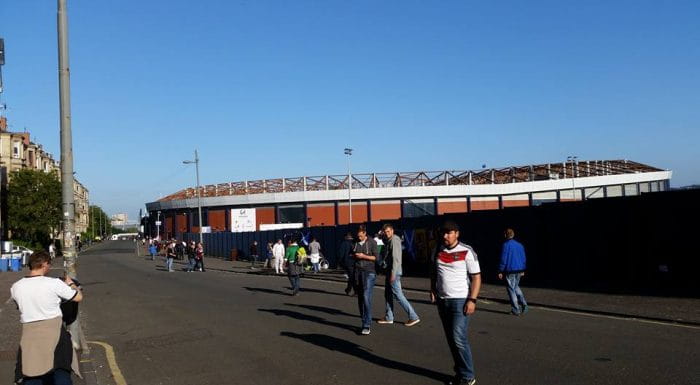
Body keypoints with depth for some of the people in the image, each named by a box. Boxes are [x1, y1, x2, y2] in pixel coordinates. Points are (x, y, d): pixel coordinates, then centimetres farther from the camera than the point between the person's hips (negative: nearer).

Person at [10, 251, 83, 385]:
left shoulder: (15, 287, 2)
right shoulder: (54, 283, -11)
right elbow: (78, 297, 1)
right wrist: (71, 283, 20)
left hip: (29, 335, 4)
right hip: (54, 332, -4)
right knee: (61, 373, 1)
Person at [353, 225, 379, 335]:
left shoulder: (372, 242, -2)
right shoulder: (355, 242, 10)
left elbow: (375, 257, -2)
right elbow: (352, 255, 21)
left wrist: (363, 256, -14)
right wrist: (354, 256, -2)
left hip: (369, 272, -5)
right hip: (357, 271, 5)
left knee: (366, 297, -13)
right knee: (360, 298, 5)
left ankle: (367, 325, -13)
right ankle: (364, 321, 13)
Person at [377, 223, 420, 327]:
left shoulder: (394, 240, -14)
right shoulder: (389, 241, 15)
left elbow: (395, 258, -20)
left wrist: (393, 273, -23)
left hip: (394, 272, -10)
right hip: (389, 271, 10)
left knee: (398, 295, -8)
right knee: (388, 294, 14)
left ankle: (413, 317, -5)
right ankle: (388, 318, 22)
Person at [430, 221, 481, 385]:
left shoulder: (466, 252, -9)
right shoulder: (437, 251, 7)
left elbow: (476, 277, -9)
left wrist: (472, 300, -16)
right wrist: (432, 290, 10)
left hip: (460, 301, -6)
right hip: (442, 301, 6)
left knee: (459, 339, -11)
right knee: (451, 339, 10)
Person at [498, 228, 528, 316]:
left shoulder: (506, 245, -11)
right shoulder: (520, 245, 10)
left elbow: (503, 259, -13)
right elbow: (523, 258, 15)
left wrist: (500, 271, -8)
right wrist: (522, 270, 22)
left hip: (510, 271, -7)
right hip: (519, 270, 7)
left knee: (511, 289, 2)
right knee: (516, 287, 23)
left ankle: (516, 310, 2)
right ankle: (523, 304, 9)